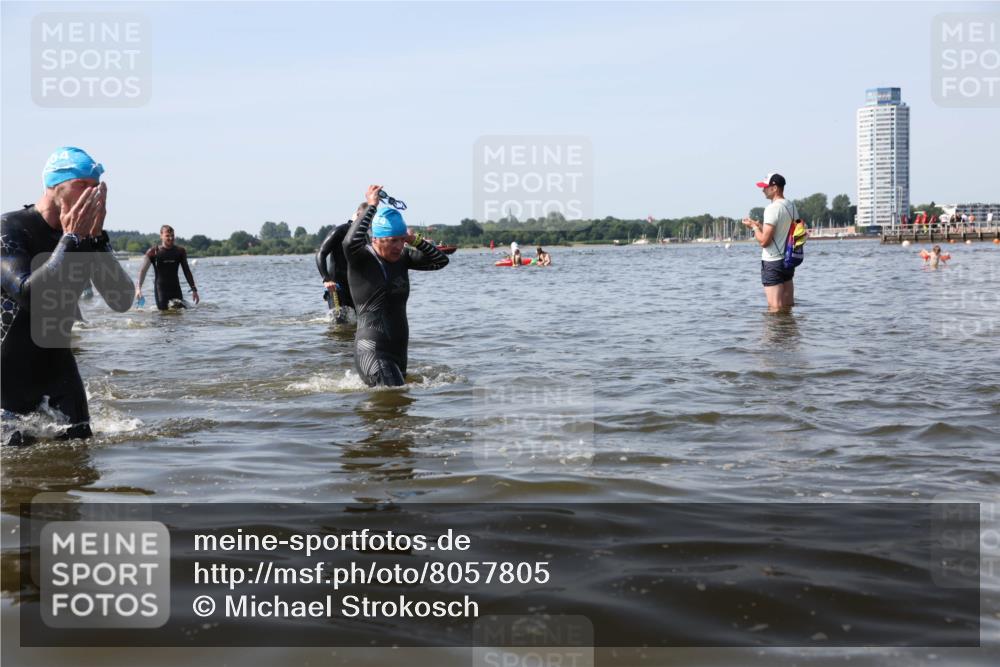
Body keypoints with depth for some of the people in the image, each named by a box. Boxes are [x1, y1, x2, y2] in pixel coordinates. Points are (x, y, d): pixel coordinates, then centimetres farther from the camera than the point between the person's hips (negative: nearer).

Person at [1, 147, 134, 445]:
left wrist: (96, 238, -20)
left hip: (58, 364, 5)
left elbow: (122, 301, -11)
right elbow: (28, 295, -32)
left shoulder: (85, 233, 0)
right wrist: (71, 240, -29)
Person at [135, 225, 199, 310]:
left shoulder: (180, 251, 6)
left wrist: (194, 290, 11)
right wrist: (138, 288, -18)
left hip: (175, 288, 3)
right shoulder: (154, 252, -4)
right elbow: (143, 271, -6)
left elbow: (187, 271, 13)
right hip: (161, 289, -3)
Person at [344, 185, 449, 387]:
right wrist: (370, 206, -22)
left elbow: (441, 260, 12)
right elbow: (350, 242, -32)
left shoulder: (402, 258, 11)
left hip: (398, 352, 8)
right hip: (373, 352, -8)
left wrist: (415, 241, -1)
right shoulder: (361, 259, -9)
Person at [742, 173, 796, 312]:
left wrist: (754, 226, -3)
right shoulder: (791, 206, 10)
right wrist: (760, 226, 16)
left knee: (775, 309, -6)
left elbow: (764, 241, -20)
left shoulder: (772, 208, -17)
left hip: (773, 263, -9)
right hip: (788, 260, 9)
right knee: (788, 308, 12)